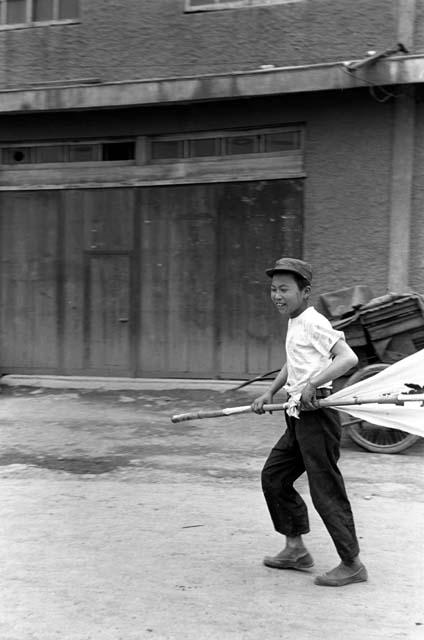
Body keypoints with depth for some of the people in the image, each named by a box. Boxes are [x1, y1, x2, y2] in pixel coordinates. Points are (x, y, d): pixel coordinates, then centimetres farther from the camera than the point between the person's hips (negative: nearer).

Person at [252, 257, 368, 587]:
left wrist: (313, 383, -31)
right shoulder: (294, 324, 14)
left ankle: (352, 564, 8)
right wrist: (270, 392, 18)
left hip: (316, 415, -10)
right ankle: (296, 549, 25)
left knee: (325, 489, -4)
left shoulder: (314, 322, -14)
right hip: (298, 418, 10)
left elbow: (348, 358, -26)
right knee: (274, 476, 14)